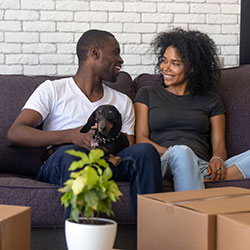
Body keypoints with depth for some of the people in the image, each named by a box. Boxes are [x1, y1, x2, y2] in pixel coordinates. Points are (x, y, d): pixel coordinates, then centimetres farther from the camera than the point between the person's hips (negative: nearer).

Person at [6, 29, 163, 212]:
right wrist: (70, 135, -18)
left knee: (145, 149, -25)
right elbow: (14, 135, -3)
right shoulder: (52, 90, 12)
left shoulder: (123, 102, 26)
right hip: (57, 167, -3)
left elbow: (129, 153, 17)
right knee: (71, 151, -37)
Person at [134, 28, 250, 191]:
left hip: (200, 166, 2)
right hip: (162, 164, -2)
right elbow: (141, 139, 7)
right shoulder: (147, 95, 20)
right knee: (181, 152, -40)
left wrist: (217, 159, -13)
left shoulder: (211, 101, 22)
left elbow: (219, 145, 13)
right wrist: (172, 153, -13)